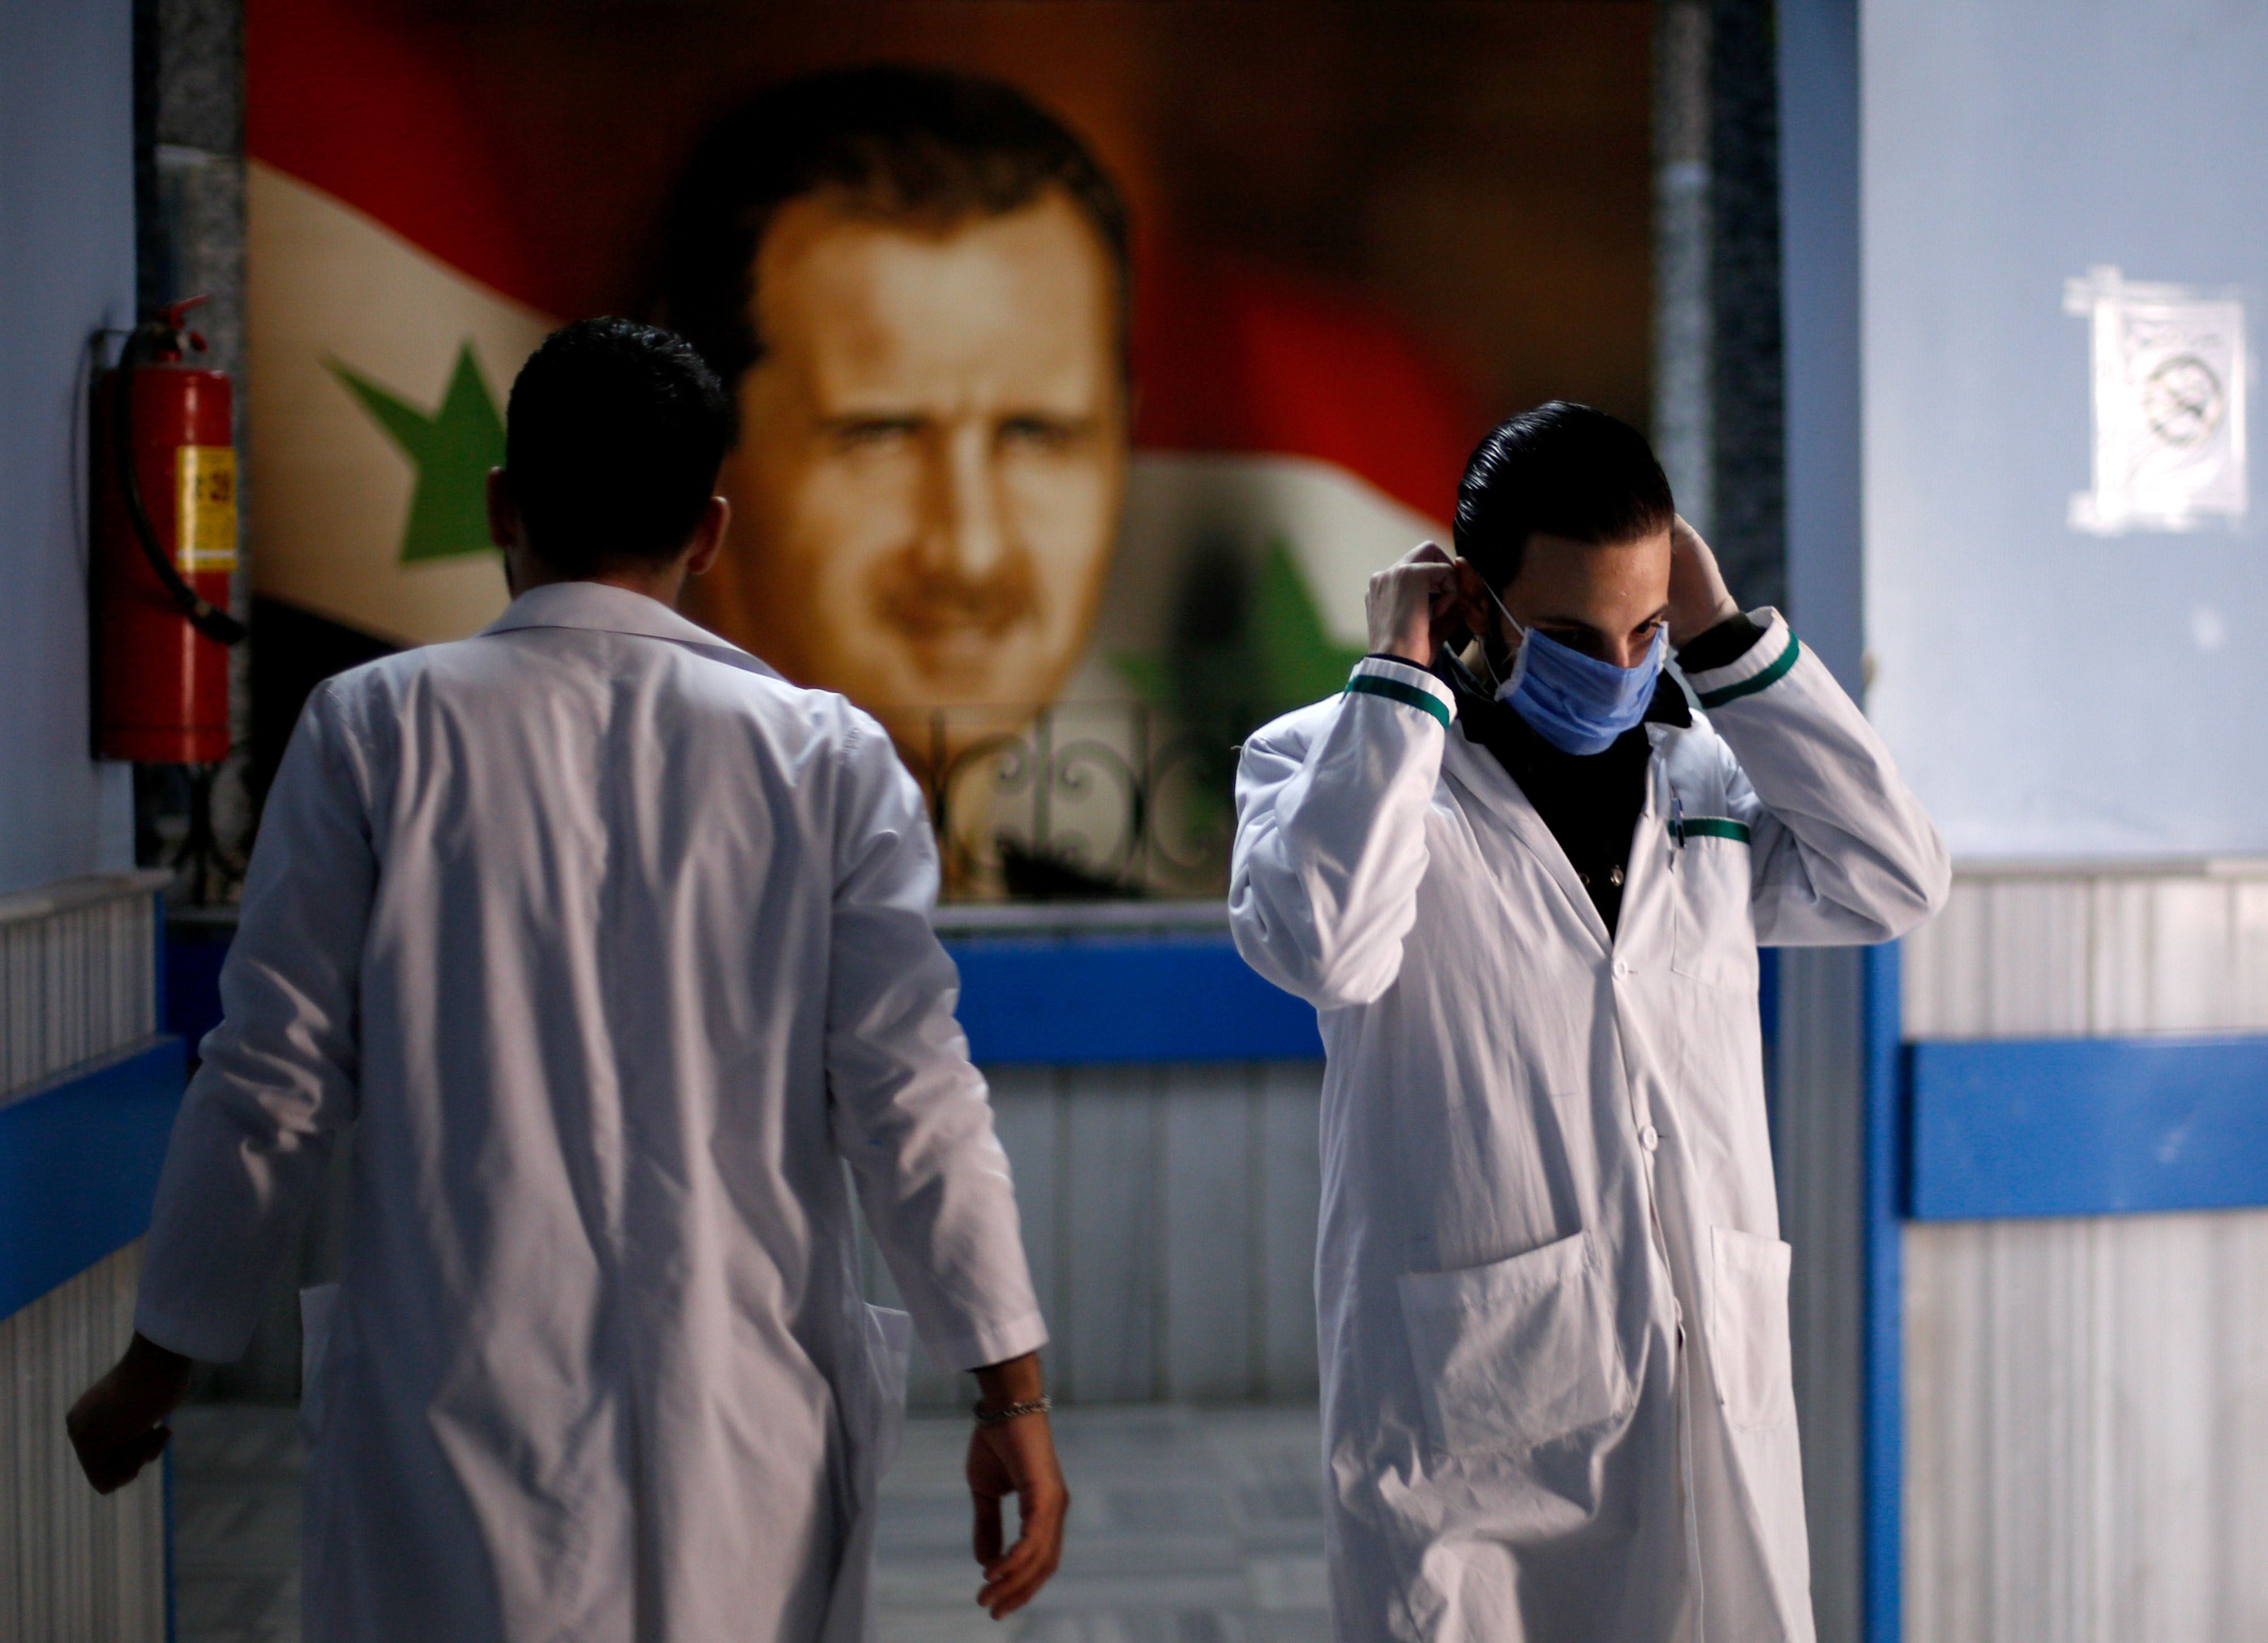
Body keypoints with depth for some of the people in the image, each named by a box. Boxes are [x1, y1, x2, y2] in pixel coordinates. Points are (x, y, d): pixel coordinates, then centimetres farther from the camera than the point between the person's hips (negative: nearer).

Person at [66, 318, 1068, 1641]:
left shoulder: (375, 728, -2)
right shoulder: (826, 755, -1)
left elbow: (276, 1083, -1)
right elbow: (911, 1092, -4)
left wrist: (158, 1365, 11)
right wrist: (1013, 1389, 3)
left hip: (457, 1421, 0)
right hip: (745, 1437, 1)